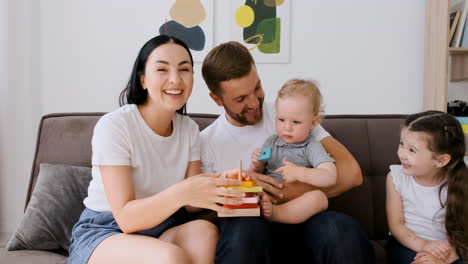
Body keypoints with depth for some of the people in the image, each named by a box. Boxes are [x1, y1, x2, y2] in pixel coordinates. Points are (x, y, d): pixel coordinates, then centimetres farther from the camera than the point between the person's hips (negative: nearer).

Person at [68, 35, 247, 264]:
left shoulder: (189, 129, 2)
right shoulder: (113, 126, -16)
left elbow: (190, 204, -5)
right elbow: (126, 218, -22)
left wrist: (219, 186, -26)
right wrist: (180, 193, -40)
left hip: (162, 232, 5)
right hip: (103, 234, -5)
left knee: (204, 231, -27)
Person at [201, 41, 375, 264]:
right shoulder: (206, 143, 6)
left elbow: (351, 173, -6)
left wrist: (290, 192, -14)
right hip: (250, 233, 0)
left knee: (341, 227, -34)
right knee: (244, 225, -37)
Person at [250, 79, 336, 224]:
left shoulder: (312, 147, 1)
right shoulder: (271, 142, 14)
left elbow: (330, 177, -13)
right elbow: (258, 173, 23)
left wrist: (298, 173, -24)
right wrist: (256, 165, -1)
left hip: (297, 201, -3)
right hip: (267, 195, 4)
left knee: (319, 197, -32)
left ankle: (272, 213, -41)